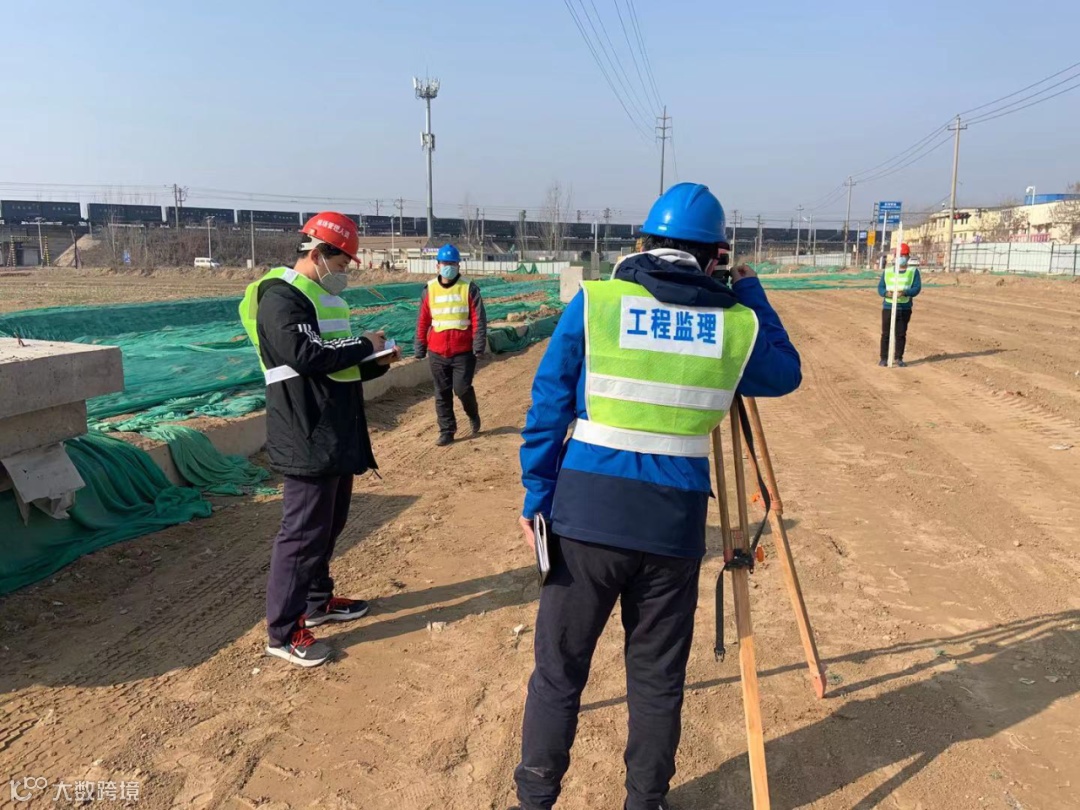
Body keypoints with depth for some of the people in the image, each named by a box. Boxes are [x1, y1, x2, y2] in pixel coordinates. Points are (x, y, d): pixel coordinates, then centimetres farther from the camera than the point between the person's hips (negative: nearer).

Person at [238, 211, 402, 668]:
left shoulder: (325, 296, 19)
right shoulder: (281, 297, -13)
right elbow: (305, 355, -27)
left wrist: (376, 363, 6)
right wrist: (363, 345, -15)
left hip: (337, 434, 10)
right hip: (307, 438, -10)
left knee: (330, 523, 19)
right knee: (304, 531, -5)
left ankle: (318, 601, 35)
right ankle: (283, 632, 6)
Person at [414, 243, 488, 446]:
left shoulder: (469, 289, -3)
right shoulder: (429, 290, 5)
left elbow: (478, 319, -6)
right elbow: (423, 321, 9)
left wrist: (479, 346, -12)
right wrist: (420, 348, 9)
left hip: (463, 351, -3)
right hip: (437, 352, 3)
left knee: (462, 389, -5)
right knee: (442, 393, 8)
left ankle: (473, 415, 26)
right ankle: (446, 431, 19)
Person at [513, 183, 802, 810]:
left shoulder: (593, 302, -2)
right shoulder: (739, 324, 2)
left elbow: (547, 409, -1)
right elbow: (786, 373, 22)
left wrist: (537, 497, 8)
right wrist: (747, 290, 23)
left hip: (587, 513, -1)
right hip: (675, 521, 1)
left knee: (558, 672, 14)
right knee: (658, 681, 17)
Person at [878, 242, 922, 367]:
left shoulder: (913, 271, 5)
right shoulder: (887, 271, 10)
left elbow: (917, 288, -5)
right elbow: (880, 287, 5)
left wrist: (905, 292, -24)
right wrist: (887, 293, -18)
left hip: (905, 308, -1)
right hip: (888, 307, 1)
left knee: (901, 334, 4)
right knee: (886, 333, 2)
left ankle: (899, 358, 12)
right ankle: (884, 358, 8)